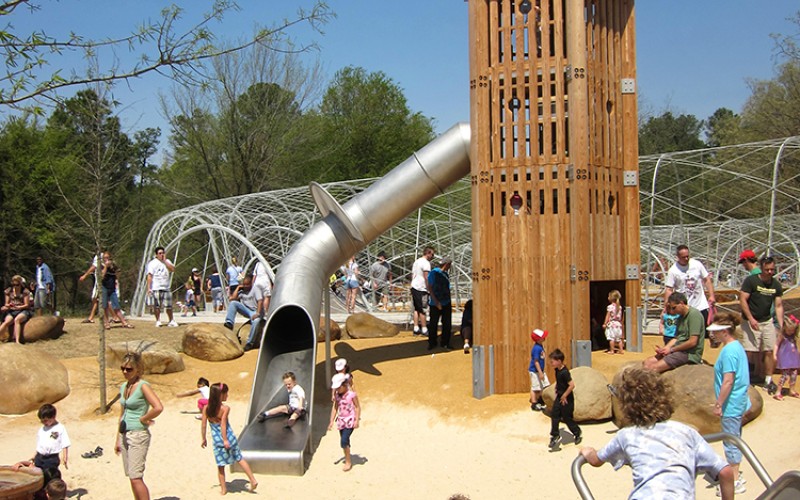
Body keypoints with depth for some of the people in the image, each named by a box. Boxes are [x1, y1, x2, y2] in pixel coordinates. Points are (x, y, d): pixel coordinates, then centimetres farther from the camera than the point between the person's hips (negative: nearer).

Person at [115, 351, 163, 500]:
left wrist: (143, 419, -13)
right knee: (132, 478, 11)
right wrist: (118, 439, 19)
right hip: (125, 435, 8)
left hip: (138, 435, -8)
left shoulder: (143, 386, -13)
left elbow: (158, 407, -27)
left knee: (136, 478, -11)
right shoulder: (123, 387, 11)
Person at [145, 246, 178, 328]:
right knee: (157, 306, -1)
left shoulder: (167, 261, 13)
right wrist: (149, 288, -11)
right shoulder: (152, 263, 0)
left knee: (168, 306, 2)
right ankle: (158, 321, 10)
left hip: (166, 288, 3)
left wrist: (164, 260, -5)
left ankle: (171, 321, 12)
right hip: (156, 288, -3)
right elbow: (149, 276, -4)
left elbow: (172, 269, -5)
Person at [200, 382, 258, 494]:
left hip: (216, 439, 2)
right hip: (228, 437, -2)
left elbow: (203, 425, -2)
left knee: (220, 465, 13)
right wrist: (225, 440, -20)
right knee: (239, 459, 15)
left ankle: (223, 489, 22)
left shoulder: (206, 408, -4)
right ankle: (253, 480, 17)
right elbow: (223, 424, -21)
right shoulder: (225, 408, -14)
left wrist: (204, 439, 9)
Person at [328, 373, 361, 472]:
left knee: (344, 441, -15)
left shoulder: (352, 394, -14)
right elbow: (335, 408, 10)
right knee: (344, 442, 13)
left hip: (350, 421, -6)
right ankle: (347, 460, 27)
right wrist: (331, 422, 7)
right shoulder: (337, 395, 4)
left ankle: (348, 462, -1)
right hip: (341, 421, 6)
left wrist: (357, 421, -13)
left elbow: (357, 407, -9)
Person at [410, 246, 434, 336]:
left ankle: (416, 329, 14)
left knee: (416, 309, 13)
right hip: (421, 289, -9)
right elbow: (426, 277, -18)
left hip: (414, 287, 9)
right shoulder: (426, 263, -12)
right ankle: (424, 330, -2)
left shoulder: (416, 262, 18)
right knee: (423, 310, -5)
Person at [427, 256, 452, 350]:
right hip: (435, 304, -6)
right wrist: (436, 302, -17)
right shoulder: (433, 273, -10)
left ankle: (445, 343, 17)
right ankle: (431, 343, 18)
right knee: (433, 324, 4)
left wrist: (449, 302, 13)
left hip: (446, 303, 6)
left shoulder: (446, 274, 10)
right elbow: (429, 288, -13)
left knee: (447, 324, 6)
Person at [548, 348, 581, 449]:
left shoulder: (564, 372, -27)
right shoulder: (557, 370, 1)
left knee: (567, 418, 5)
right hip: (559, 397, 8)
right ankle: (555, 435, 12)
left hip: (567, 399, -8)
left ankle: (578, 433, 27)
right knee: (554, 415, 4)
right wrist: (557, 391, 12)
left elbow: (572, 385, -32)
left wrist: (564, 396, -23)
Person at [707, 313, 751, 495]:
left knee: (731, 442, 0)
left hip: (731, 405, -10)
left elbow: (728, 381, -23)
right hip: (739, 402, 10)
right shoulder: (737, 346, 8)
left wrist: (718, 404, -17)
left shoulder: (728, 352, -21)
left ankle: (735, 482, 7)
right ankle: (735, 473, 32)